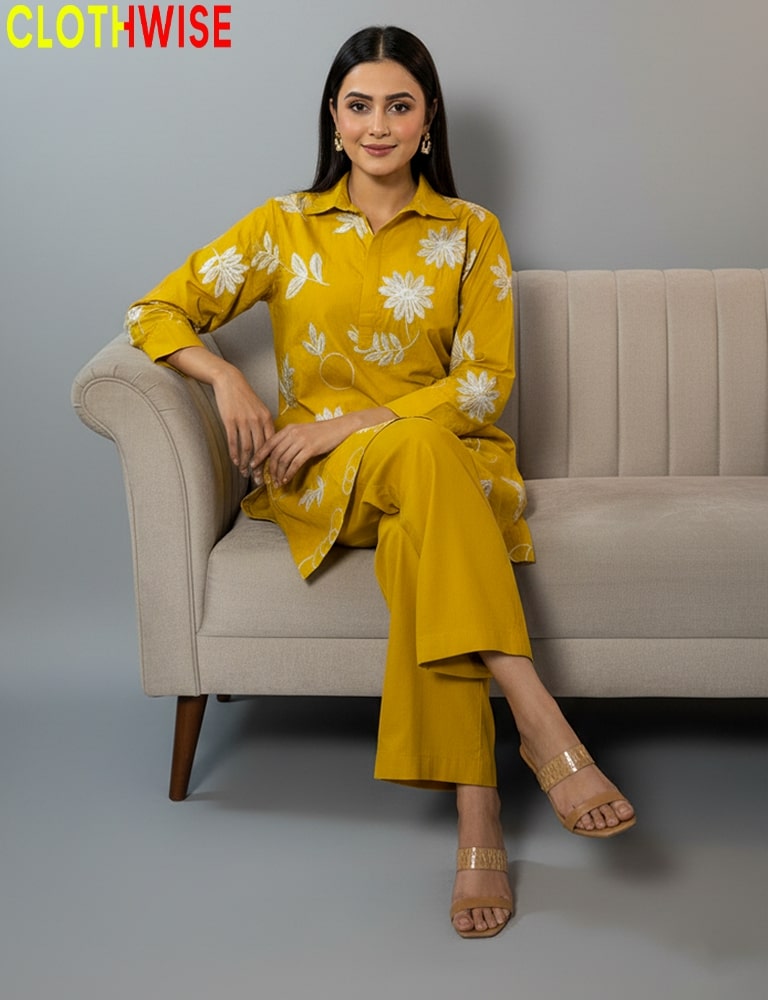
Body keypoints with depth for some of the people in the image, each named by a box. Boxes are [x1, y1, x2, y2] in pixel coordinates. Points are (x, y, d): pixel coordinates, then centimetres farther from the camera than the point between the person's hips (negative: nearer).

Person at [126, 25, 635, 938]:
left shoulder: (470, 232, 9)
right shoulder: (285, 227, 10)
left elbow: (486, 384, -1)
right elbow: (154, 313, 8)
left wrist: (348, 423, -13)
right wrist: (224, 377, -13)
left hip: (449, 464, 1)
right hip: (322, 484, 0)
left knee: (419, 544, -38)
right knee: (419, 455, -38)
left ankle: (477, 827, -42)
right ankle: (540, 724, -45)